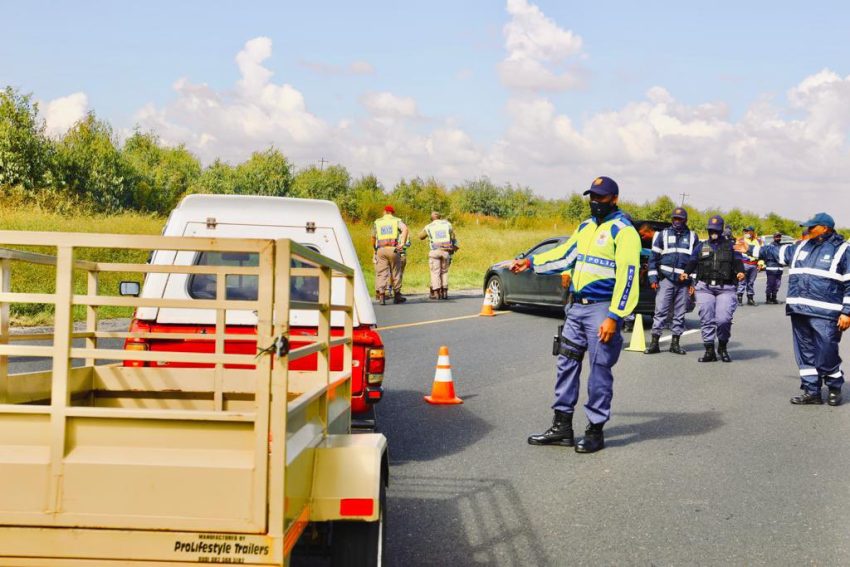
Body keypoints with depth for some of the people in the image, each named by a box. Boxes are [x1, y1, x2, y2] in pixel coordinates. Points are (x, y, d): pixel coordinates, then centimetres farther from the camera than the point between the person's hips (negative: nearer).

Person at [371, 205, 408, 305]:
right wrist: (402, 244, -11)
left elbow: (373, 238, 16)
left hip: (380, 249, 1)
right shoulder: (397, 220, 11)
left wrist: (375, 249, 28)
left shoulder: (377, 222, 17)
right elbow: (405, 229, -10)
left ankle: (381, 295, -13)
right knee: (395, 272, 9)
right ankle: (397, 296, 16)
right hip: (393, 248, -1)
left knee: (381, 273, 0)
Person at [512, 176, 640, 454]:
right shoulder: (586, 226, 15)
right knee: (567, 363, 10)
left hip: (602, 309, -8)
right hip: (577, 306, 8)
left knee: (599, 370, -1)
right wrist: (530, 262, 19)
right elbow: (565, 254, 26)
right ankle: (562, 427, 18)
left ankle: (595, 431, 9)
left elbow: (627, 275, -16)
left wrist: (614, 317, -20)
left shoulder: (623, 230, -11)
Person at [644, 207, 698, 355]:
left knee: (680, 314, 6)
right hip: (666, 280, -2)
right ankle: (654, 342, -3)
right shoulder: (663, 234, 8)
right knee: (661, 311, -5)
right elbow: (654, 257, 6)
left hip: (684, 282, 2)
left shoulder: (692, 237, 12)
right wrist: (653, 278, -1)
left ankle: (675, 343, 14)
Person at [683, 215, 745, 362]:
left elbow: (738, 262, 3)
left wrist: (740, 272, -19)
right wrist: (686, 273, -8)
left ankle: (722, 347, 9)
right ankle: (709, 351, 3)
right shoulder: (701, 246, 19)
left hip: (726, 288, -2)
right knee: (706, 319, -3)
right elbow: (692, 262, 12)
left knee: (723, 319, -14)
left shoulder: (730, 246, 14)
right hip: (704, 287, 2)